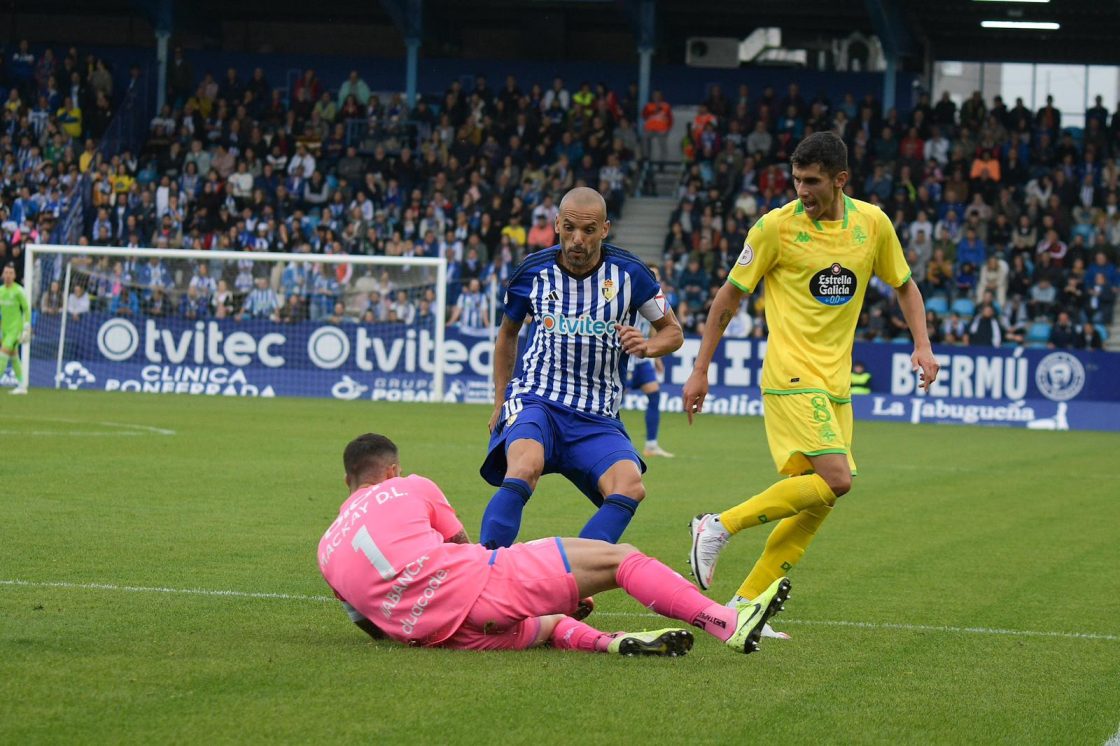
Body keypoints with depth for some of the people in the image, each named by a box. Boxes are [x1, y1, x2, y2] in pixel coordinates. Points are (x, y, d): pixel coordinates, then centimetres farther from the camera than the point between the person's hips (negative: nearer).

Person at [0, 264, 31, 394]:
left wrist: (26, 329, -12)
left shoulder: (18, 291, -11)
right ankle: (22, 386, 17)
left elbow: (27, 309, -8)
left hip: (15, 328, -7)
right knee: (13, 357, 10)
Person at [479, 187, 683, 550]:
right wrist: (500, 400, 20)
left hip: (597, 418, 1)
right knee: (525, 467, -36)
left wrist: (647, 346, -10)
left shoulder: (630, 273, 0)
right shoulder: (532, 272, 3)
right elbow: (507, 333, 22)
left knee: (630, 487, -28)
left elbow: (673, 331, 13)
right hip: (535, 401, -1)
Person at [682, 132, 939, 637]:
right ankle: (720, 527, -10)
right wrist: (699, 372, 0)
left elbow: (904, 285, 19)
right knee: (835, 479, -21)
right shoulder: (776, 226, -7)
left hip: (836, 384, 6)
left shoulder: (872, 224, 4)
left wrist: (922, 345, 2)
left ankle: (744, 605, 9)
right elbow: (730, 296, 1)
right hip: (793, 376, -6)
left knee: (818, 503, 2)